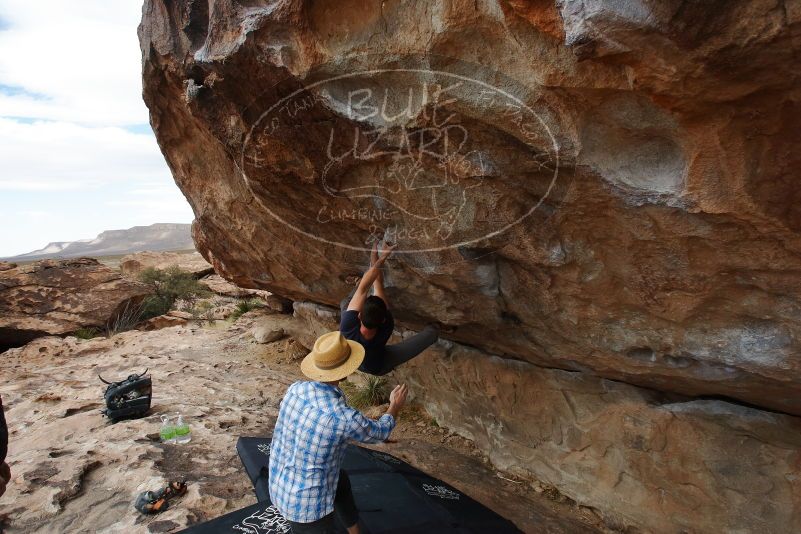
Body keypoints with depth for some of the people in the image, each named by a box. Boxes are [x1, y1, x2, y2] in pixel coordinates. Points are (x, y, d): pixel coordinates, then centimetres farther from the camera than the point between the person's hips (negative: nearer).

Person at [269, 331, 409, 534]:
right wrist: (395, 406, 11)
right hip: (307, 503, -8)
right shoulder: (343, 417, -29)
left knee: (342, 480, 30)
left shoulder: (294, 389, -12)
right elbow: (379, 432, -7)